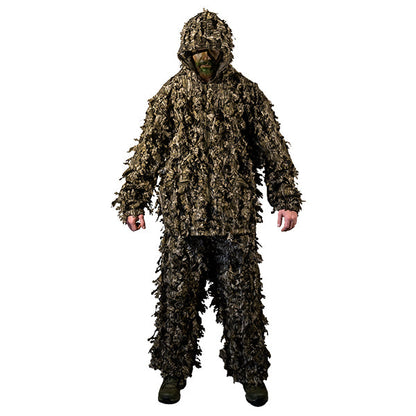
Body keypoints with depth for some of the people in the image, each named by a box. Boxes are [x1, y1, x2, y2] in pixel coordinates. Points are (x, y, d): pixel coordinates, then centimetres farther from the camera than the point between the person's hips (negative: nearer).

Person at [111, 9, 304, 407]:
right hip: (181, 215, 1)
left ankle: (250, 372, 27)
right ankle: (174, 370, 28)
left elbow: (273, 149, 8)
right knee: (178, 295, 8)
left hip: (236, 216, 0)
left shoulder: (246, 93, 6)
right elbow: (148, 150, 8)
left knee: (241, 297, 8)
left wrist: (287, 199, 3)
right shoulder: (170, 94, 7)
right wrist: (132, 201, 4)